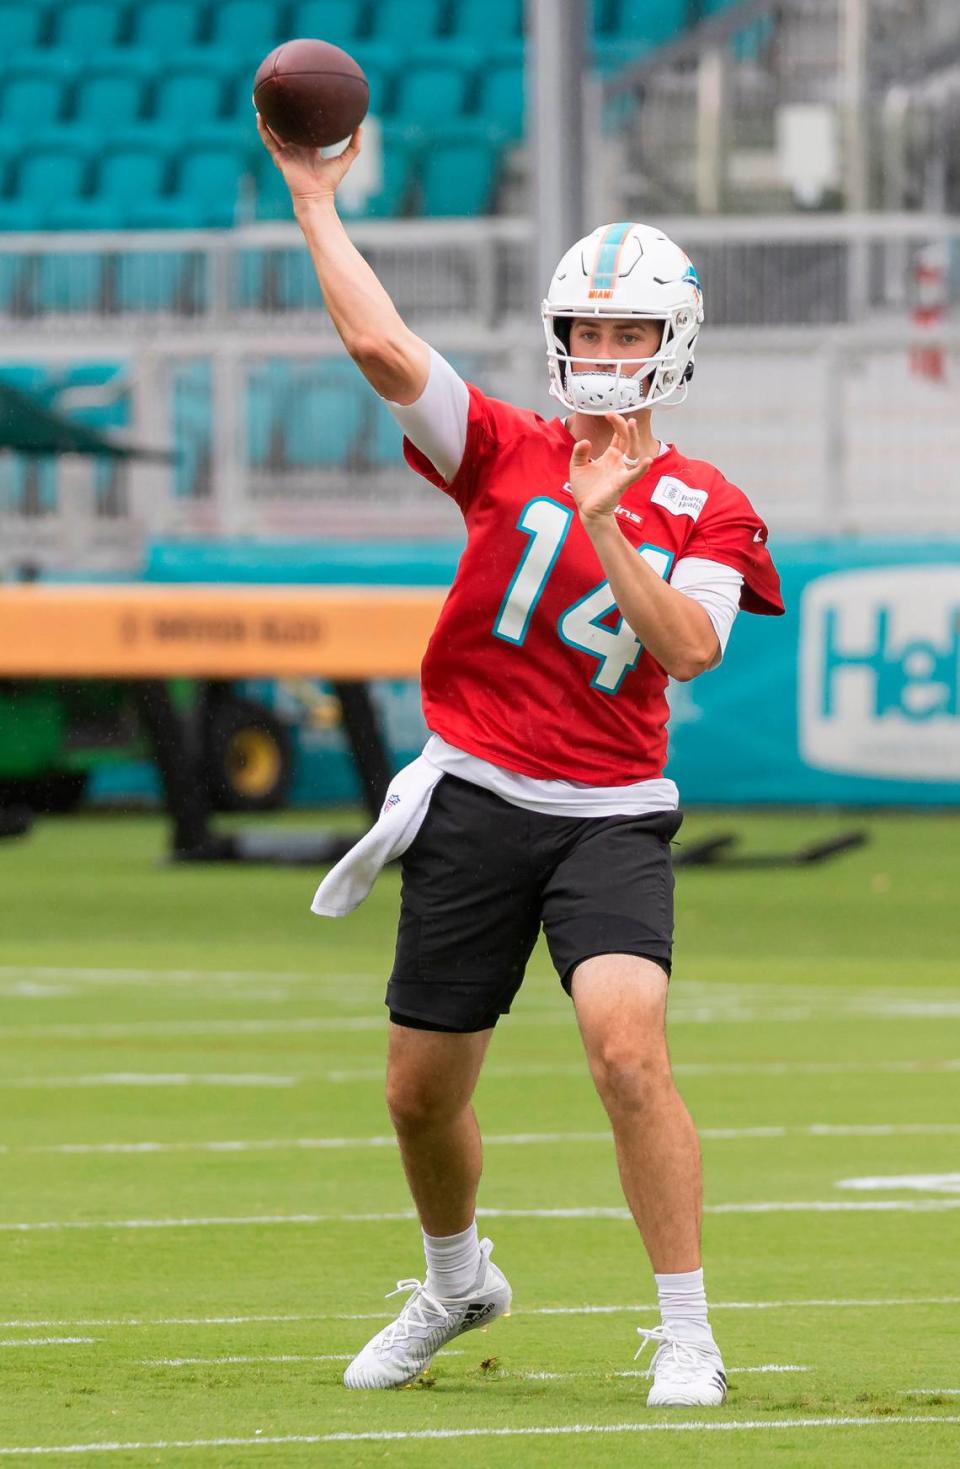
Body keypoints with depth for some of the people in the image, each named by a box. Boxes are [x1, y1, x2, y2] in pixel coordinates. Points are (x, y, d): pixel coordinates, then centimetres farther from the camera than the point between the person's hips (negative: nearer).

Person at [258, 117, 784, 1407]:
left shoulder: (707, 510, 2)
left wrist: (604, 523, -23)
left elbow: (689, 647, -14)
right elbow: (383, 348, -8)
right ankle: (455, 1284, 40)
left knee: (629, 1051, -23)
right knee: (422, 1097, 10)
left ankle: (687, 1335, -14)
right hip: (474, 802, 2)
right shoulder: (506, 453, 4)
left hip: (611, 817, -2)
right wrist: (314, 198, -9)